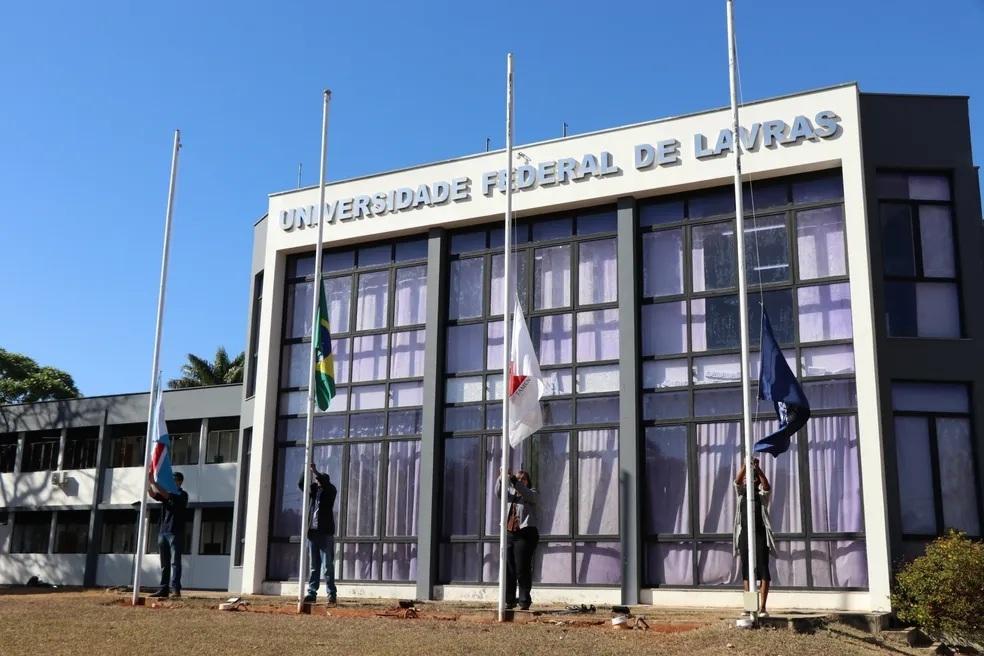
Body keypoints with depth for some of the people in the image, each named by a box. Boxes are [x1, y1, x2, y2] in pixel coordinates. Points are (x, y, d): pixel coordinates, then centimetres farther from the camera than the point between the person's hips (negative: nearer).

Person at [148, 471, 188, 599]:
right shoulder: (165, 494, 17)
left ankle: (175, 589, -16)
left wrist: (154, 482, -21)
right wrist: (149, 480, -13)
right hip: (162, 532, 7)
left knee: (174, 562, -11)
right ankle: (164, 589, 8)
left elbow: (166, 495, -18)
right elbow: (153, 494, 1)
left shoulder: (182, 495, -2)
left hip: (175, 533, -7)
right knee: (164, 563, 6)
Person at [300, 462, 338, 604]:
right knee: (313, 566, 7)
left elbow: (326, 483, -17)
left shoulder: (330, 491, 3)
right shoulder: (313, 490, 15)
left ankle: (332, 594, -2)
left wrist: (315, 471, -19)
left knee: (328, 566, -4)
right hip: (312, 532, 5)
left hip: (325, 533, -5)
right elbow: (301, 484, 5)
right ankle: (311, 593, 9)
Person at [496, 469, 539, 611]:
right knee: (508, 569, 2)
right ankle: (509, 600, 9)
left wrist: (513, 479, -29)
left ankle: (525, 601, -1)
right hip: (508, 534, 4)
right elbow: (499, 494, -3)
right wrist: (501, 478, -21)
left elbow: (526, 493, -16)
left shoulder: (531, 493, 7)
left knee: (522, 569, -7)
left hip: (525, 534, -4)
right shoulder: (510, 493, 17)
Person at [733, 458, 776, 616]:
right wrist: (745, 465, -25)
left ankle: (762, 607, -3)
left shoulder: (763, 495, 2)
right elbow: (737, 481, -9)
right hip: (744, 535, 3)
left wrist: (757, 468, -33)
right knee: (746, 571, 5)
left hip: (760, 535, -3)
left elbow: (767, 485, -19)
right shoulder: (741, 493, 10)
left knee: (763, 570, -5)